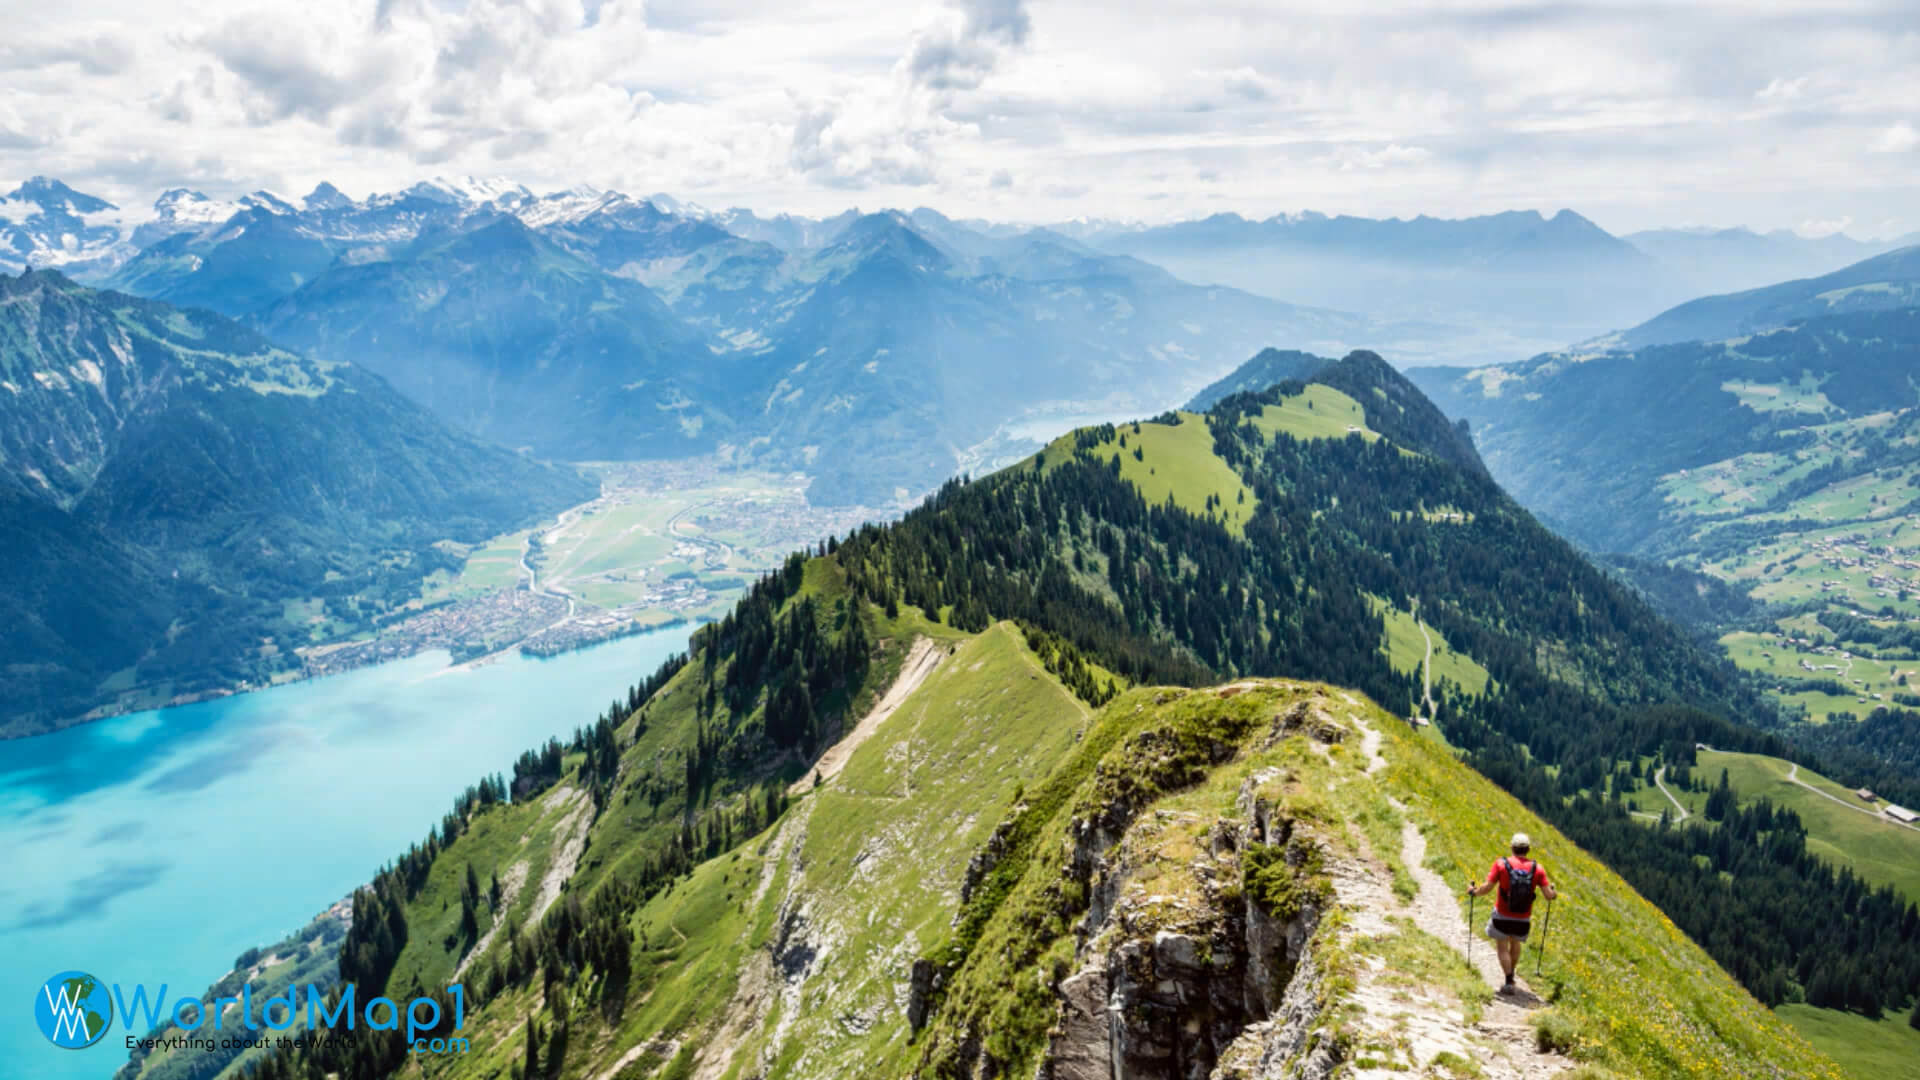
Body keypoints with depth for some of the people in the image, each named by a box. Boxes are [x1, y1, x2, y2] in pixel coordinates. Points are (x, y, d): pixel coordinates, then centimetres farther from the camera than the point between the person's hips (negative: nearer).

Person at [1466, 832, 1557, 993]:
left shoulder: (1501, 864, -12)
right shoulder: (1537, 869, -7)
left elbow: (1487, 887, -16)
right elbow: (1549, 895, -8)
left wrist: (1473, 891, 3)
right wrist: (1553, 893, 15)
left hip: (1502, 916, -3)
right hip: (1523, 919, 3)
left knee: (1502, 949, 10)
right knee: (1515, 944, 27)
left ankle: (1509, 982, 3)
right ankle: (1511, 975, 41)